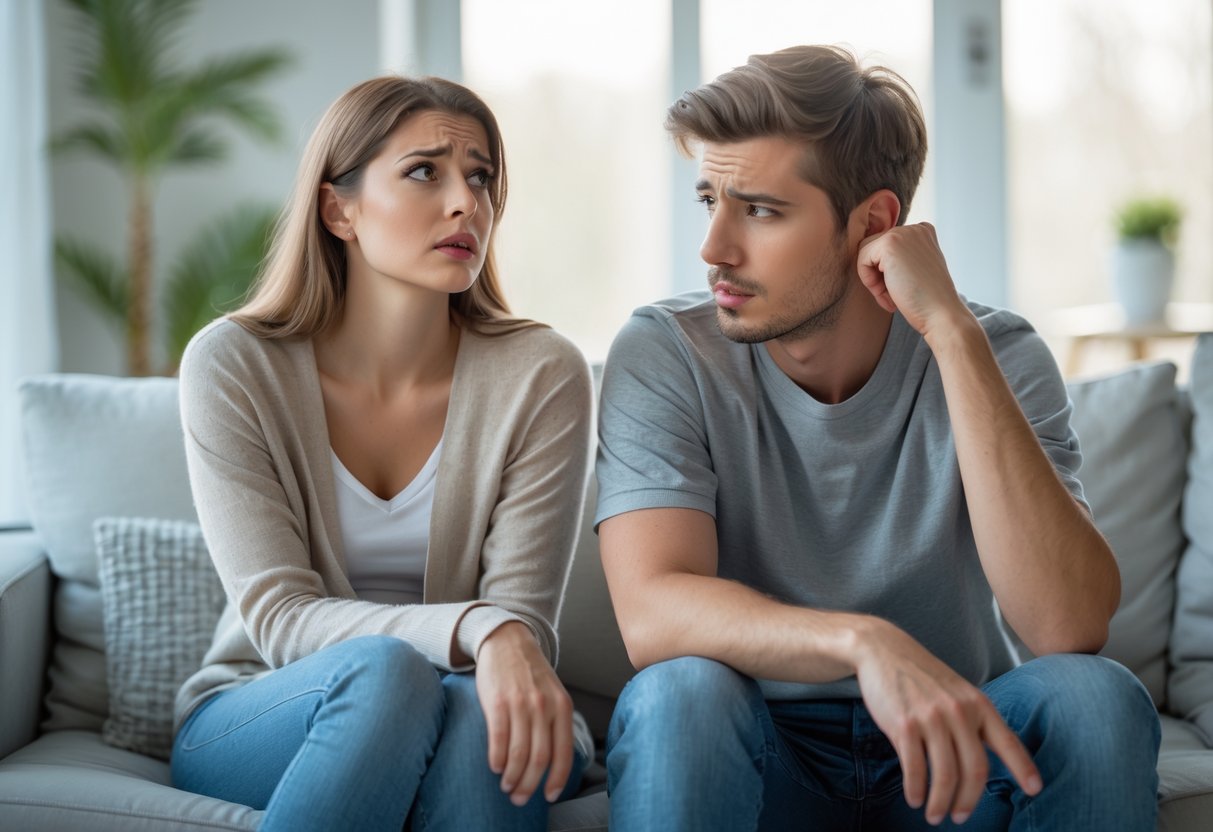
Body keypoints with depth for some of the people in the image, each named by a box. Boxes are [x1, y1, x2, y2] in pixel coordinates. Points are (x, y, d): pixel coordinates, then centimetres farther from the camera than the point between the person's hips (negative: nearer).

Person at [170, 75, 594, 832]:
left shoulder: (541, 375, -9)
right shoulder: (233, 365, -10)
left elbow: (522, 618, -10)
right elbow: (276, 617, -16)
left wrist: (513, 650, -34)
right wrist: (475, 629, -33)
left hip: (475, 709, 1)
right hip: (251, 726, 0)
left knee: (480, 710, -35)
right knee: (385, 671, -34)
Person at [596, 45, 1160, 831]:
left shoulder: (997, 357, -10)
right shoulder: (664, 354, -11)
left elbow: (1070, 626, -26)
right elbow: (652, 612, -24)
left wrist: (951, 331, -28)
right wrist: (864, 642, -42)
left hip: (950, 743, 2)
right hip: (765, 756, -1)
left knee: (1095, 694, -27)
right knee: (680, 694, -33)